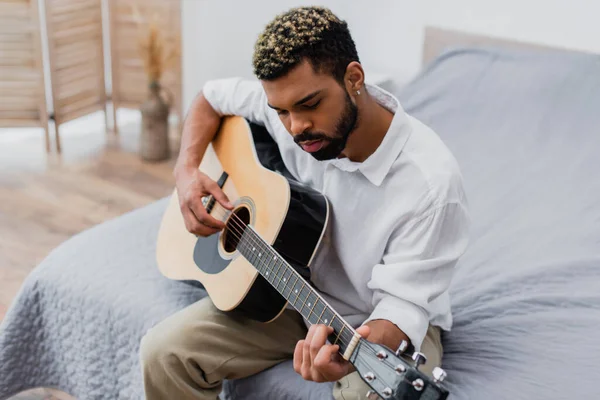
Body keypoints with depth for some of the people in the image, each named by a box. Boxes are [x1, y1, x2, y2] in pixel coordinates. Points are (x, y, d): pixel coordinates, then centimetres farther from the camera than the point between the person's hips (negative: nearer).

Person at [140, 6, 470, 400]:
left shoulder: (430, 182, -29)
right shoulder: (286, 102, -13)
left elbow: (402, 303, -27)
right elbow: (213, 96, 6)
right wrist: (187, 169, -11)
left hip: (384, 323, -3)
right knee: (163, 352, -13)